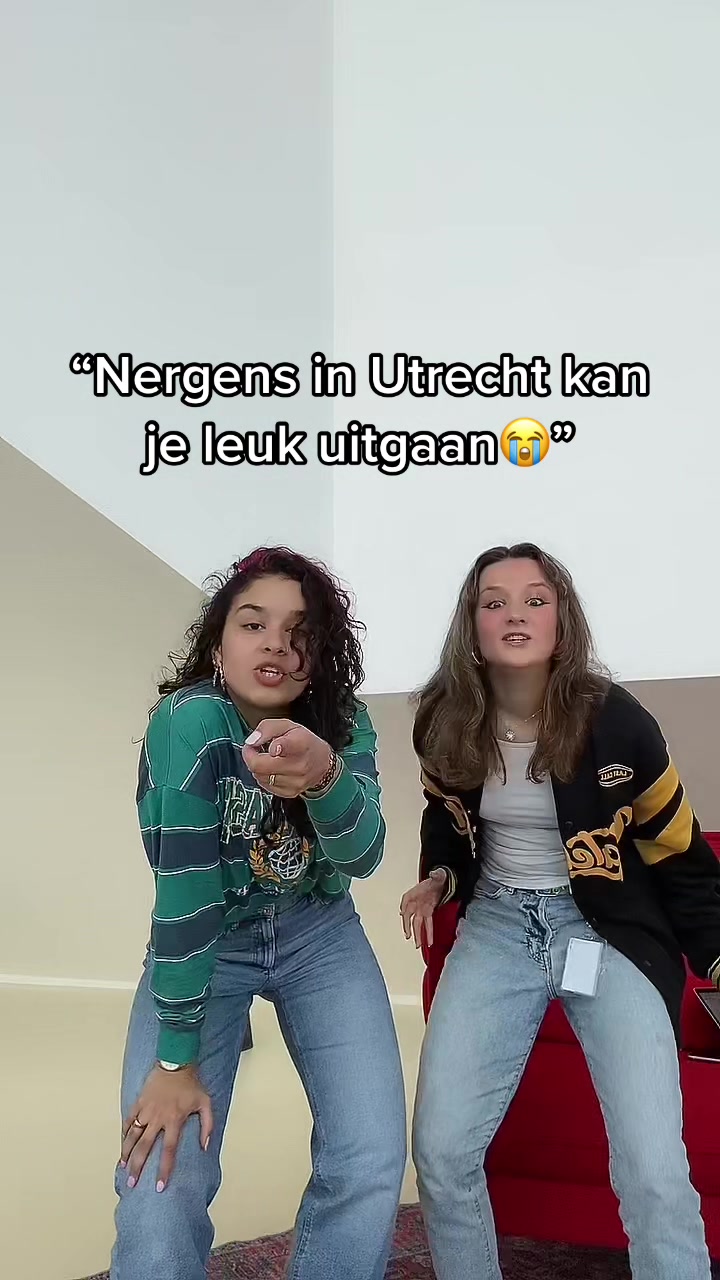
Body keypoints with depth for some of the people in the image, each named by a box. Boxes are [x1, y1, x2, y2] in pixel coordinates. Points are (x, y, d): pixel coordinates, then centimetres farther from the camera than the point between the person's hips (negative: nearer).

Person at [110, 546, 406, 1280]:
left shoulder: (344, 723, -14)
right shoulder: (189, 720, -25)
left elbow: (362, 854, -28)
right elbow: (183, 880, -26)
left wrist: (325, 777, -50)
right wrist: (176, 1058, -24)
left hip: (319, 937, 3)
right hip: (205, 943, -2)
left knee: (371, 1166, -8)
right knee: (160, 1182, -16)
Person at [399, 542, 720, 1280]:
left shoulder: (613, 721, -15)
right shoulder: (446, 726, -5)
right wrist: (437, 879, -2)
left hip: (609, 932, -2)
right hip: (497, 927, 3)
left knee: (654, 1174, -15)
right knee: (441, 1151, -6)